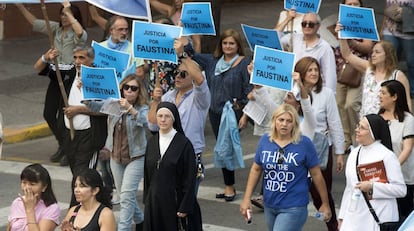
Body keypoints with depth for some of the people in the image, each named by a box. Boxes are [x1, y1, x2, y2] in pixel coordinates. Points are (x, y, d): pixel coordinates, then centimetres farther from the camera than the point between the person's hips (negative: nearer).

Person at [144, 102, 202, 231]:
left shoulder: (184, 144, -10)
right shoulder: (152, 142, 7)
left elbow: (189, 178, -11)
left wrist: (185, 207, -14)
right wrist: (147, 199, 12)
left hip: (175, 200, -5)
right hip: (155, 201, 5)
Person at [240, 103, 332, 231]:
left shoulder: (304, 143, -11)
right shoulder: (265, 140, -1)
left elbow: (316, 174, -4)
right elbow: (256, 169, 10)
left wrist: (325, 204, 2)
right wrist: (247, 198, 6)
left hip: (293, 207, -5)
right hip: (270, 205, 5)